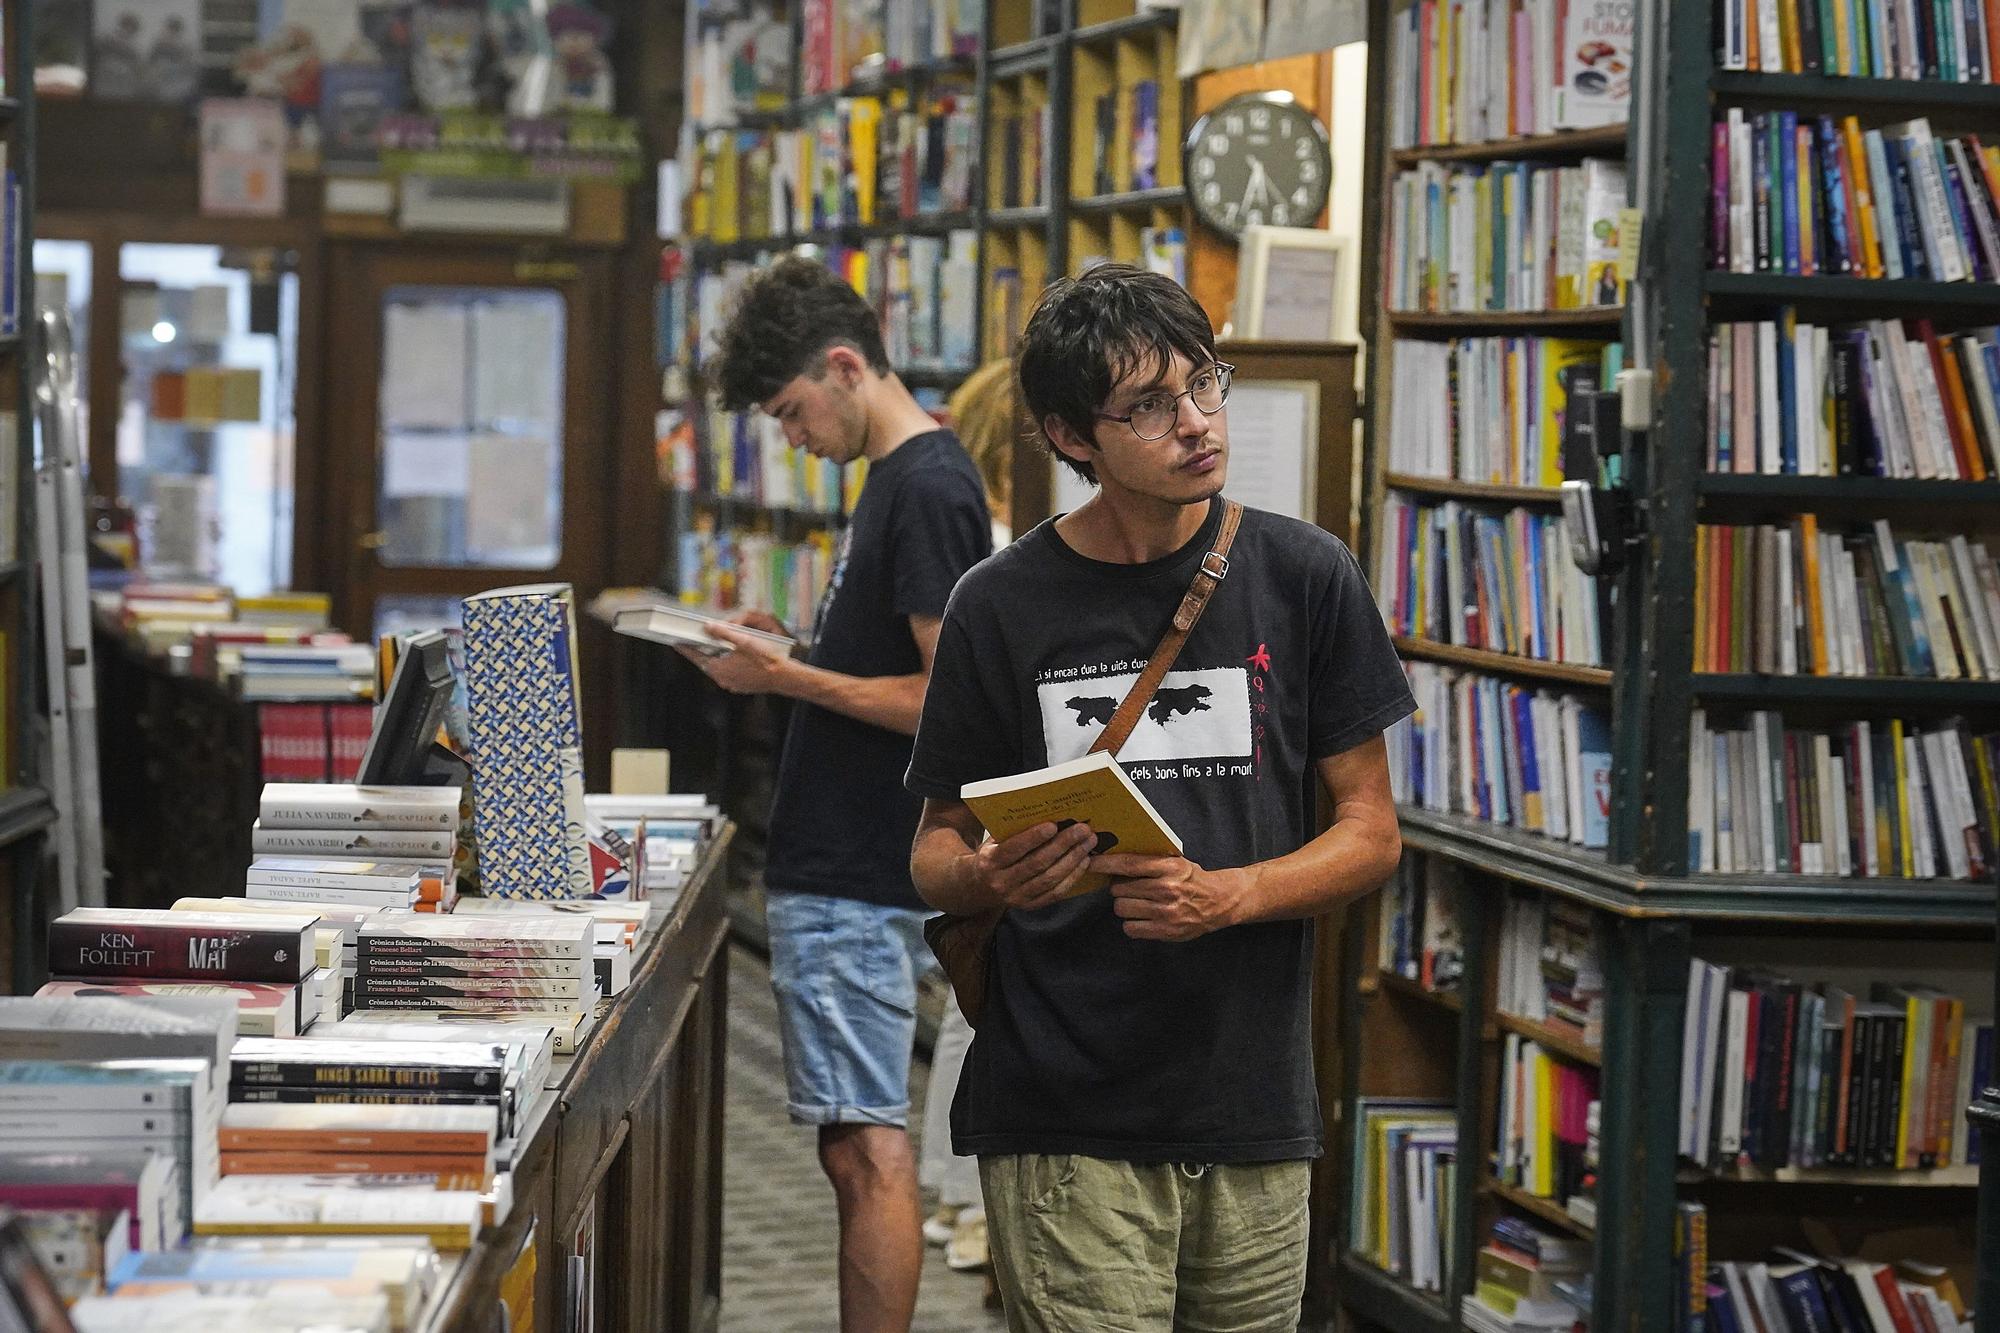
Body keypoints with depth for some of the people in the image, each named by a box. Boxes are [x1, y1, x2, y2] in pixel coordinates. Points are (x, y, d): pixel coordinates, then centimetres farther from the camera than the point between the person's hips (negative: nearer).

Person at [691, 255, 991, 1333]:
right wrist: (795, 652, 10)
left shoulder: (927, 489, -15)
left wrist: (785, 678, -16)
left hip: (857, 882, -10)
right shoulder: (896, 478, 16)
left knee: (869, 1150, -6)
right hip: (839, 869, 10)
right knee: (858, 1149, 13)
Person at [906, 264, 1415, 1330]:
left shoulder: (1303, 576, 3)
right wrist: (989, 878, -16)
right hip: (1065, 1121, -2)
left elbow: (1370, 833, 5)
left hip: (1255, 1116, 2)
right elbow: (936, 851, 8)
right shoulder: (1001, 606, 0)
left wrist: (1224, 896, -13)